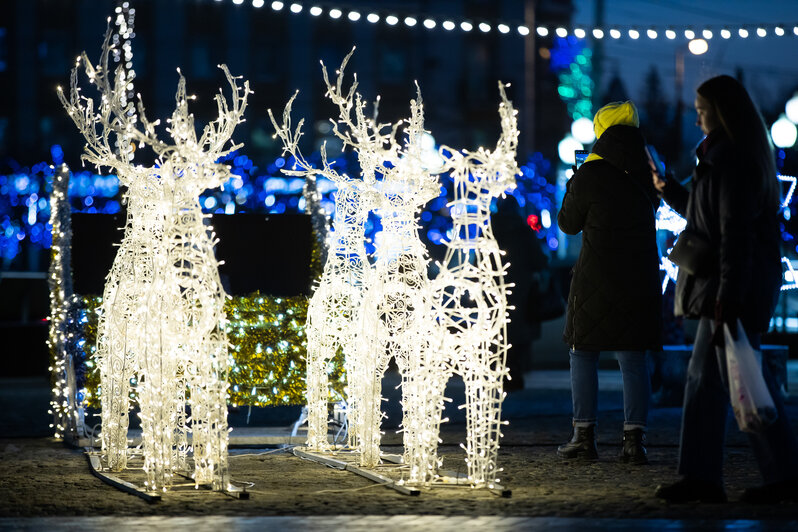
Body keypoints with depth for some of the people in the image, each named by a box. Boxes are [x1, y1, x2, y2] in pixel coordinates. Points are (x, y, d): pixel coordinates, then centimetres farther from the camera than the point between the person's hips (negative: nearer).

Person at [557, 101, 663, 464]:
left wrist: (572, 187, 18)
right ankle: (634, 439, 0)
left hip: (597, 277, -4)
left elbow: (568, 224, 2)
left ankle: (584, 436, 5)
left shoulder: (590, 175, -9)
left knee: (583, 354, 7)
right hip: (641, 277, 4)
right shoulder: (646, 174, 4)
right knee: (633, 358, 6)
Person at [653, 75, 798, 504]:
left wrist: (728, 295, -25)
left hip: (736, 288, -11)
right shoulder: (723, 157, 17)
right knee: (703, 376, 10)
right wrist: (667, 190, 36)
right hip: (724, 287, 11)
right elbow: (709, 215, 31)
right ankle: (700, 476, 12)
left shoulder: (732, 161, -15)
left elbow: (736, 232, -22)